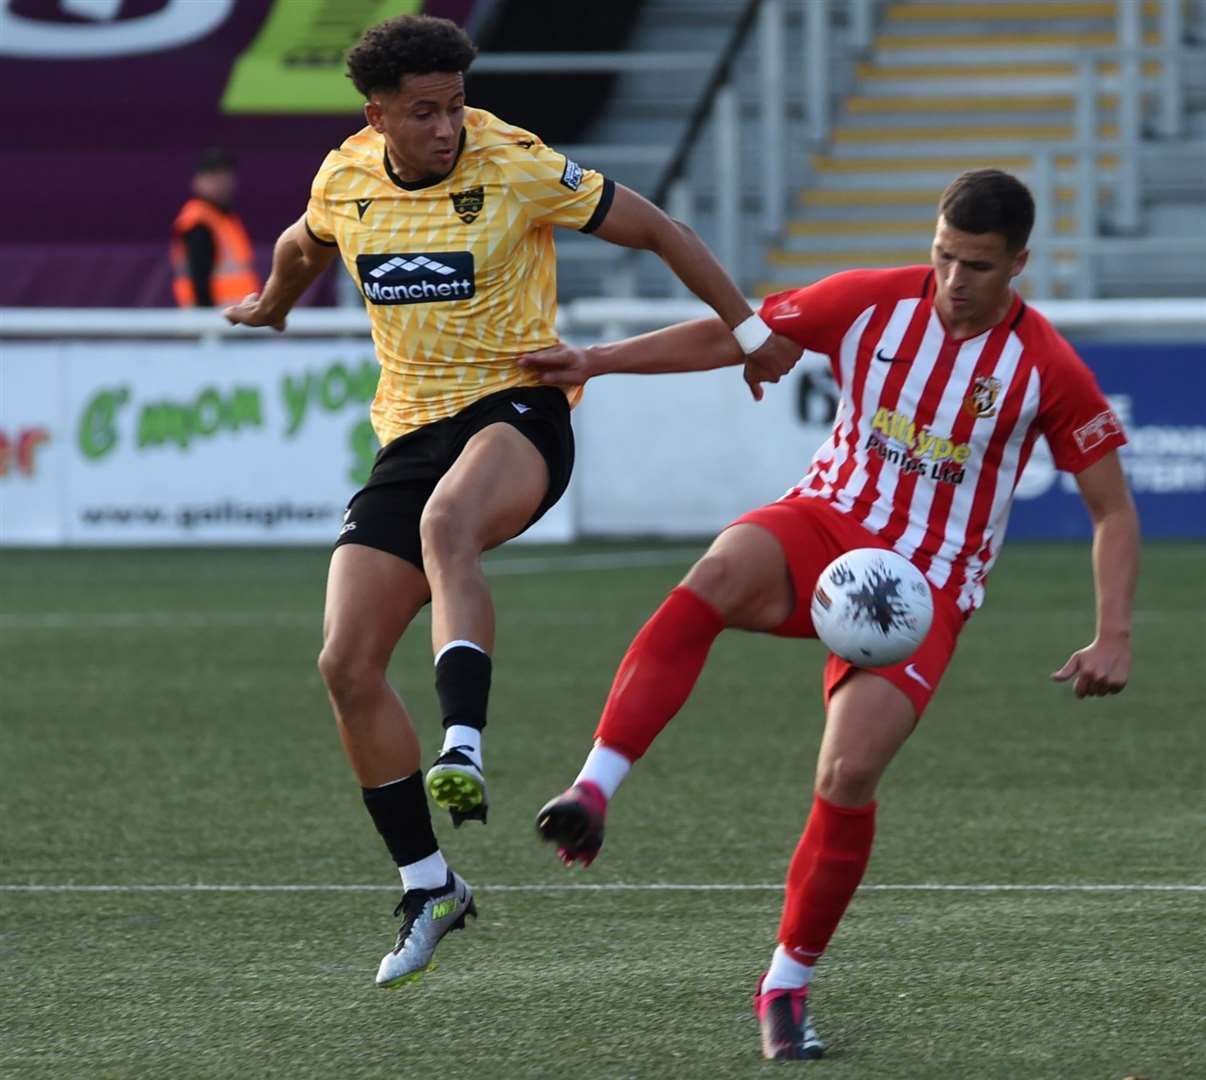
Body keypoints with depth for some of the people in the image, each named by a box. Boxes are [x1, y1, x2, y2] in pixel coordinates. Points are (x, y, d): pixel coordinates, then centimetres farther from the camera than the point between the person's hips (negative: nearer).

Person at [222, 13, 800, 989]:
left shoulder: (517, 167, -11)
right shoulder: (344, 180, 3)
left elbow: (654, 230, -2)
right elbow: (306, 245, 28)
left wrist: (748, 331, -1)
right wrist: (272, 306, 47)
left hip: (516, 407, -5)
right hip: (410, 432, 6)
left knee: (447, 522, -42)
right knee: (347, 664, -5)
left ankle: (464, 750, -52)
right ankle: (428, 887, 8)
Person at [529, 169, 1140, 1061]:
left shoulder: (1047, 369, -8)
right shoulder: (873, 302, -3)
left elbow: (1114, 511, -2)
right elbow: (732, 337, 6)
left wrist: (1114, 639, -14)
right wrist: (599, 361, -4)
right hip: (825, 525, 2)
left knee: (849, 774, -20)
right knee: (722, 573, -35)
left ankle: (788, 987, 2)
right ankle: (592, 794, -42)